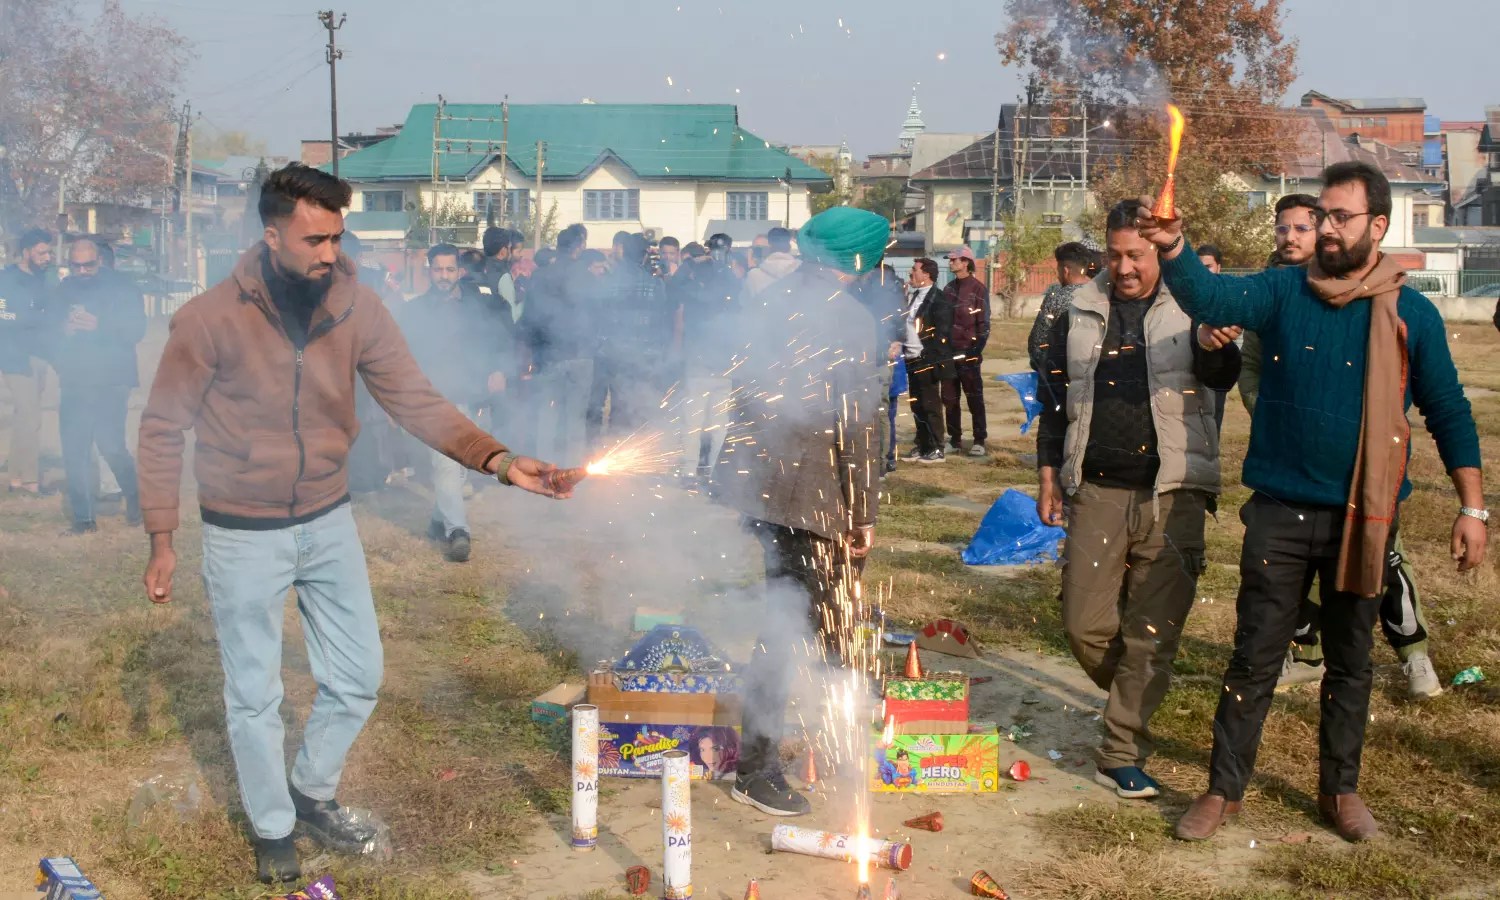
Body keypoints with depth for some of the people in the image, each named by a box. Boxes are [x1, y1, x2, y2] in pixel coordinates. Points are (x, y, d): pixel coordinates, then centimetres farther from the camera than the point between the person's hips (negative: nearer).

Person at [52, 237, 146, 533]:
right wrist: (64, 329, -11)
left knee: (111, 446, -10)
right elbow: (50, 330, 13)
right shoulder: (64, 290, 10)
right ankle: (83, 518, 11)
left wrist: (98, 325, -26)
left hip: (111, 383, -4)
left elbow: (136, 330, -12)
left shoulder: (121, 287, -3)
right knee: (74, 452, 2)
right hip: (74, 384, 4)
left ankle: (134, 495, 18)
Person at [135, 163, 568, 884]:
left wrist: (498, 460, -26)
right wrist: (161, 541, -9)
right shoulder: (209, 319, -18)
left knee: (356, 677, 13)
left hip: (328, 521, 4)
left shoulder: (356, 308, -10)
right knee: (254, 695, 11)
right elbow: (162, 430, -9)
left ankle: (313, 792, 39)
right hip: (243, 534, -3)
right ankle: (272, 826, 35)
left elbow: (415, 401, -12)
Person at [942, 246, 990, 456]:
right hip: (949, 350, 6)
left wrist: (977, 349, -11)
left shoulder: (977, 289, -5)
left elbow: (983, 322, -6)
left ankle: (979, 441, 5)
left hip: (967, 352, -6)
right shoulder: (949, 289, 13)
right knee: (949, 398, 8)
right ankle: (955, 439, 16)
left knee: (974, 397, 0)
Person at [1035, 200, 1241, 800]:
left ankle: (1123, 756, 11)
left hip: (1171, 496, -2)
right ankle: (1133, 700, 33)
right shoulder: (1078, 314, 10)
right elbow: (1053, 397, 17)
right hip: (1096, 492, 2)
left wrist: (1217, 340, -36)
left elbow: (1222, 377, -14)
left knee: (1153, 633, 1)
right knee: (1085, 625, 3)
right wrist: (1049, 474, 12)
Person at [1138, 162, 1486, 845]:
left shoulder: (1411, 313, -1)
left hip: (1363, 516, 1)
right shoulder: (1283, 293, -1)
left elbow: (1449, 412, 4)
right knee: (1255, 658, 5)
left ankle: (1340, 790, 30)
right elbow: (1213, 298, -19)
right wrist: (1173, 248, -39)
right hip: (1280, 511, 0)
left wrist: (1472, 507, 0)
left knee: (1350, 660, 14)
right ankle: (1224, 789, 17)